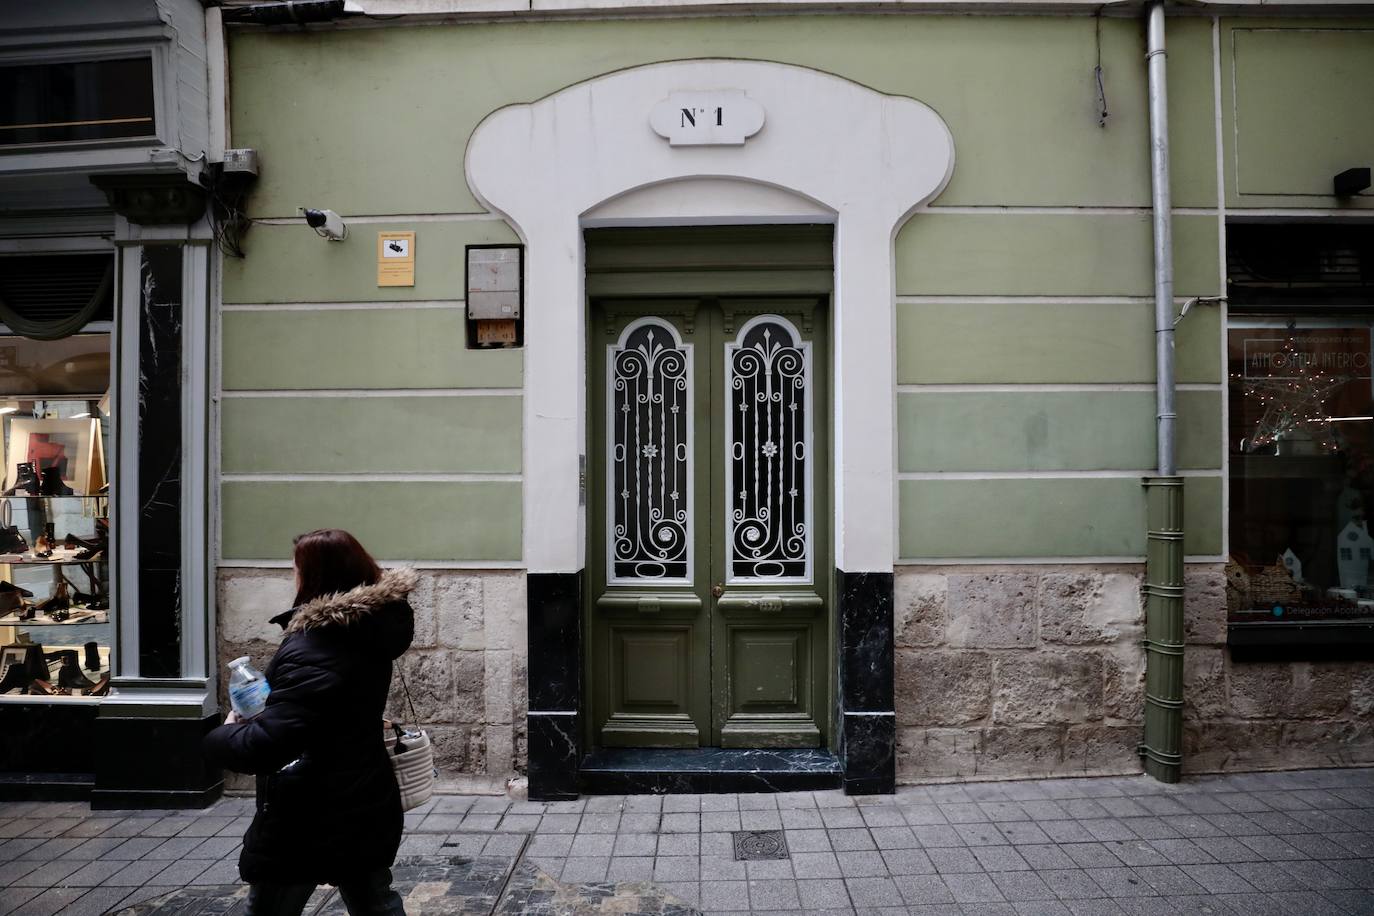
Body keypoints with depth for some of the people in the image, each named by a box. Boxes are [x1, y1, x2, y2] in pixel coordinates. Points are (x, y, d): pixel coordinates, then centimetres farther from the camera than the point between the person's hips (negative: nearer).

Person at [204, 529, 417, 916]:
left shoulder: (313, 651, -27)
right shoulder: (369, 629, -2)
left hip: (309, 818, -7)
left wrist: (223, 733, -12)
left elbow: (263, 746, -33)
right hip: (366, 805, 8)